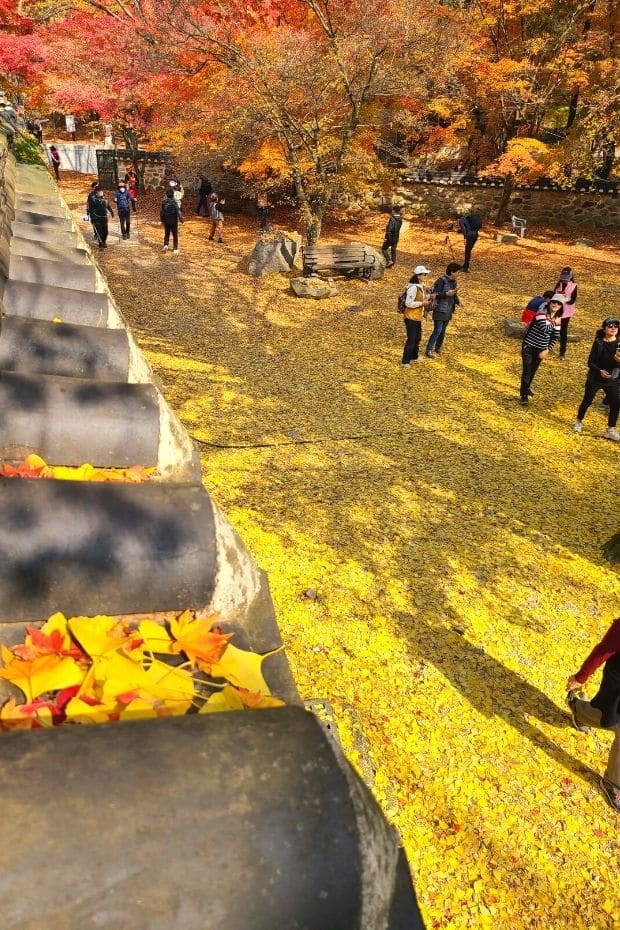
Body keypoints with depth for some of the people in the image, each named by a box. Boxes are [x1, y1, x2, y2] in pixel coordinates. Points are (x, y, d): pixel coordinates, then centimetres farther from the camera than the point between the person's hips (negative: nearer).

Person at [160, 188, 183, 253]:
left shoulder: (163, 202, -5)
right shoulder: (174, 202, -17)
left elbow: (161, 212, 2)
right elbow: (178, 212, -18)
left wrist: (162, 219, 15)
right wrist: (182, 220, -9)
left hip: (166, 221, 3)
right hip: (174, 221, -3)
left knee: (166, 234, 16)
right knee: (175, 235, 10)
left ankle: (165, 245, -4)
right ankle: (175, 248, 12)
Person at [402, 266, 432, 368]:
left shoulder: (420, 286, 7)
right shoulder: (413, 287, -23)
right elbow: (408, 303, -25)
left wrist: (426, 299, 3)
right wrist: (422, 303, -20)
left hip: (417, 317, 10)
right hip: (411, 317, -10)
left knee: (417, 337, 22)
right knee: (411, 339, -7)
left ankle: (414, 356, 39)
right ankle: (405, 361, 1)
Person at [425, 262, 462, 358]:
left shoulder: (454, 282, 9)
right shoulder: (442, 280, -15)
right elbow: (435, 294, -18)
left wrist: (457, 301, 0)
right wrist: (447, 294, -27)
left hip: (448, 310, 8)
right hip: (440, 310, -8)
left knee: (443, 330, 14)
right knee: (437, 330, -10)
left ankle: (438, 349, 27)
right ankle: (429, 350, -4)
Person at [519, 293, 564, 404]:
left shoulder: (557, 318, 3)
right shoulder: (542, 312, -15)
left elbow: (555, 336, 8)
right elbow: (544, 329, -28)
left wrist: (547, 350, -1)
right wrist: (554, 323, -12)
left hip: (541, 348, 6)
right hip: (529, 345, -6)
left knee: (533, 370, 18)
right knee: (527, 369, -6)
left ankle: (527, 388, 41)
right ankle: (524, 394, 3)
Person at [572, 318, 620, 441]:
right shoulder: (599, 342, -9)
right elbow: (590, 362, -10)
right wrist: (599, 371, -26)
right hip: (595, 378, -2)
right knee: (587, 401, 10)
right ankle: (578, 422, 33)